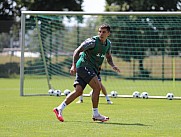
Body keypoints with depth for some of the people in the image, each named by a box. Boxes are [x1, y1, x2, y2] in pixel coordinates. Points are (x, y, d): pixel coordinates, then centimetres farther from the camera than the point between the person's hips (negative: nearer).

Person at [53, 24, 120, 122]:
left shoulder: (108, 44, 10)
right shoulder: (93, 41, -14)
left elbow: (108, 57, 26)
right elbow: (77, 51, -14)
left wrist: (113, 66, 6)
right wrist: (74, 65, -22)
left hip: (93, 69, 8)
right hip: (84, 65, -8)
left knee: (78, 91, -1)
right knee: (97, 87, -17)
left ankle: (59, 109, 1)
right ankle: (95, 114, -9)